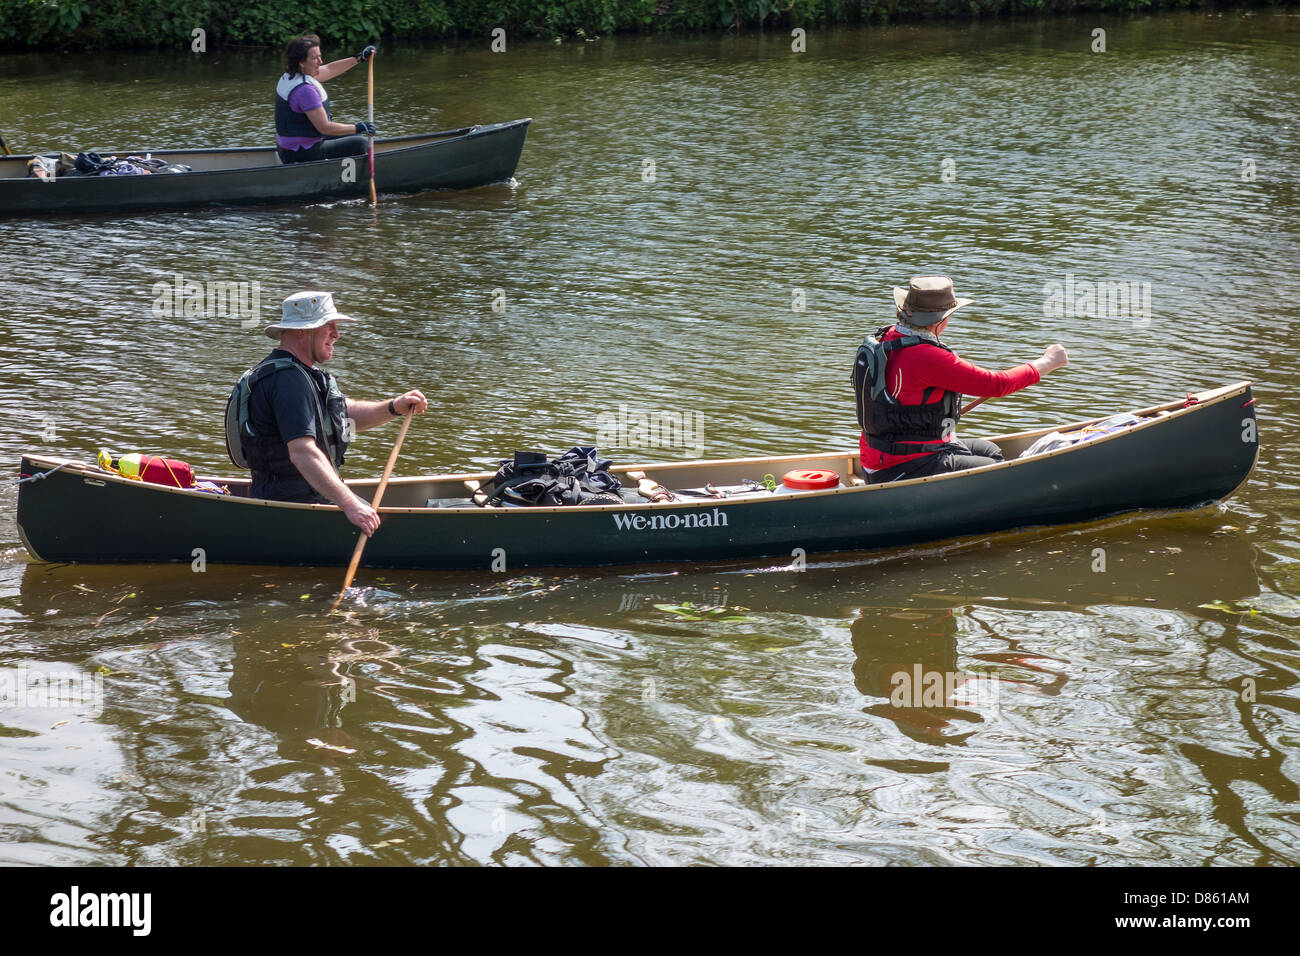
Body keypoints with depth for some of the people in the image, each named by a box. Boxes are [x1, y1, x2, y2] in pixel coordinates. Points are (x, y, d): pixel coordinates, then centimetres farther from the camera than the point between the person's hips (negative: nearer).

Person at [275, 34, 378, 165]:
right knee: (361, 144, -10)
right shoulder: (305, 90, -26)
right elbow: (324, 127, -25)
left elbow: (329, 70, 19)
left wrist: (359, 58, 17)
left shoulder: (289, 76, 6)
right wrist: (358, 128, -15)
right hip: (301, 155, -11)